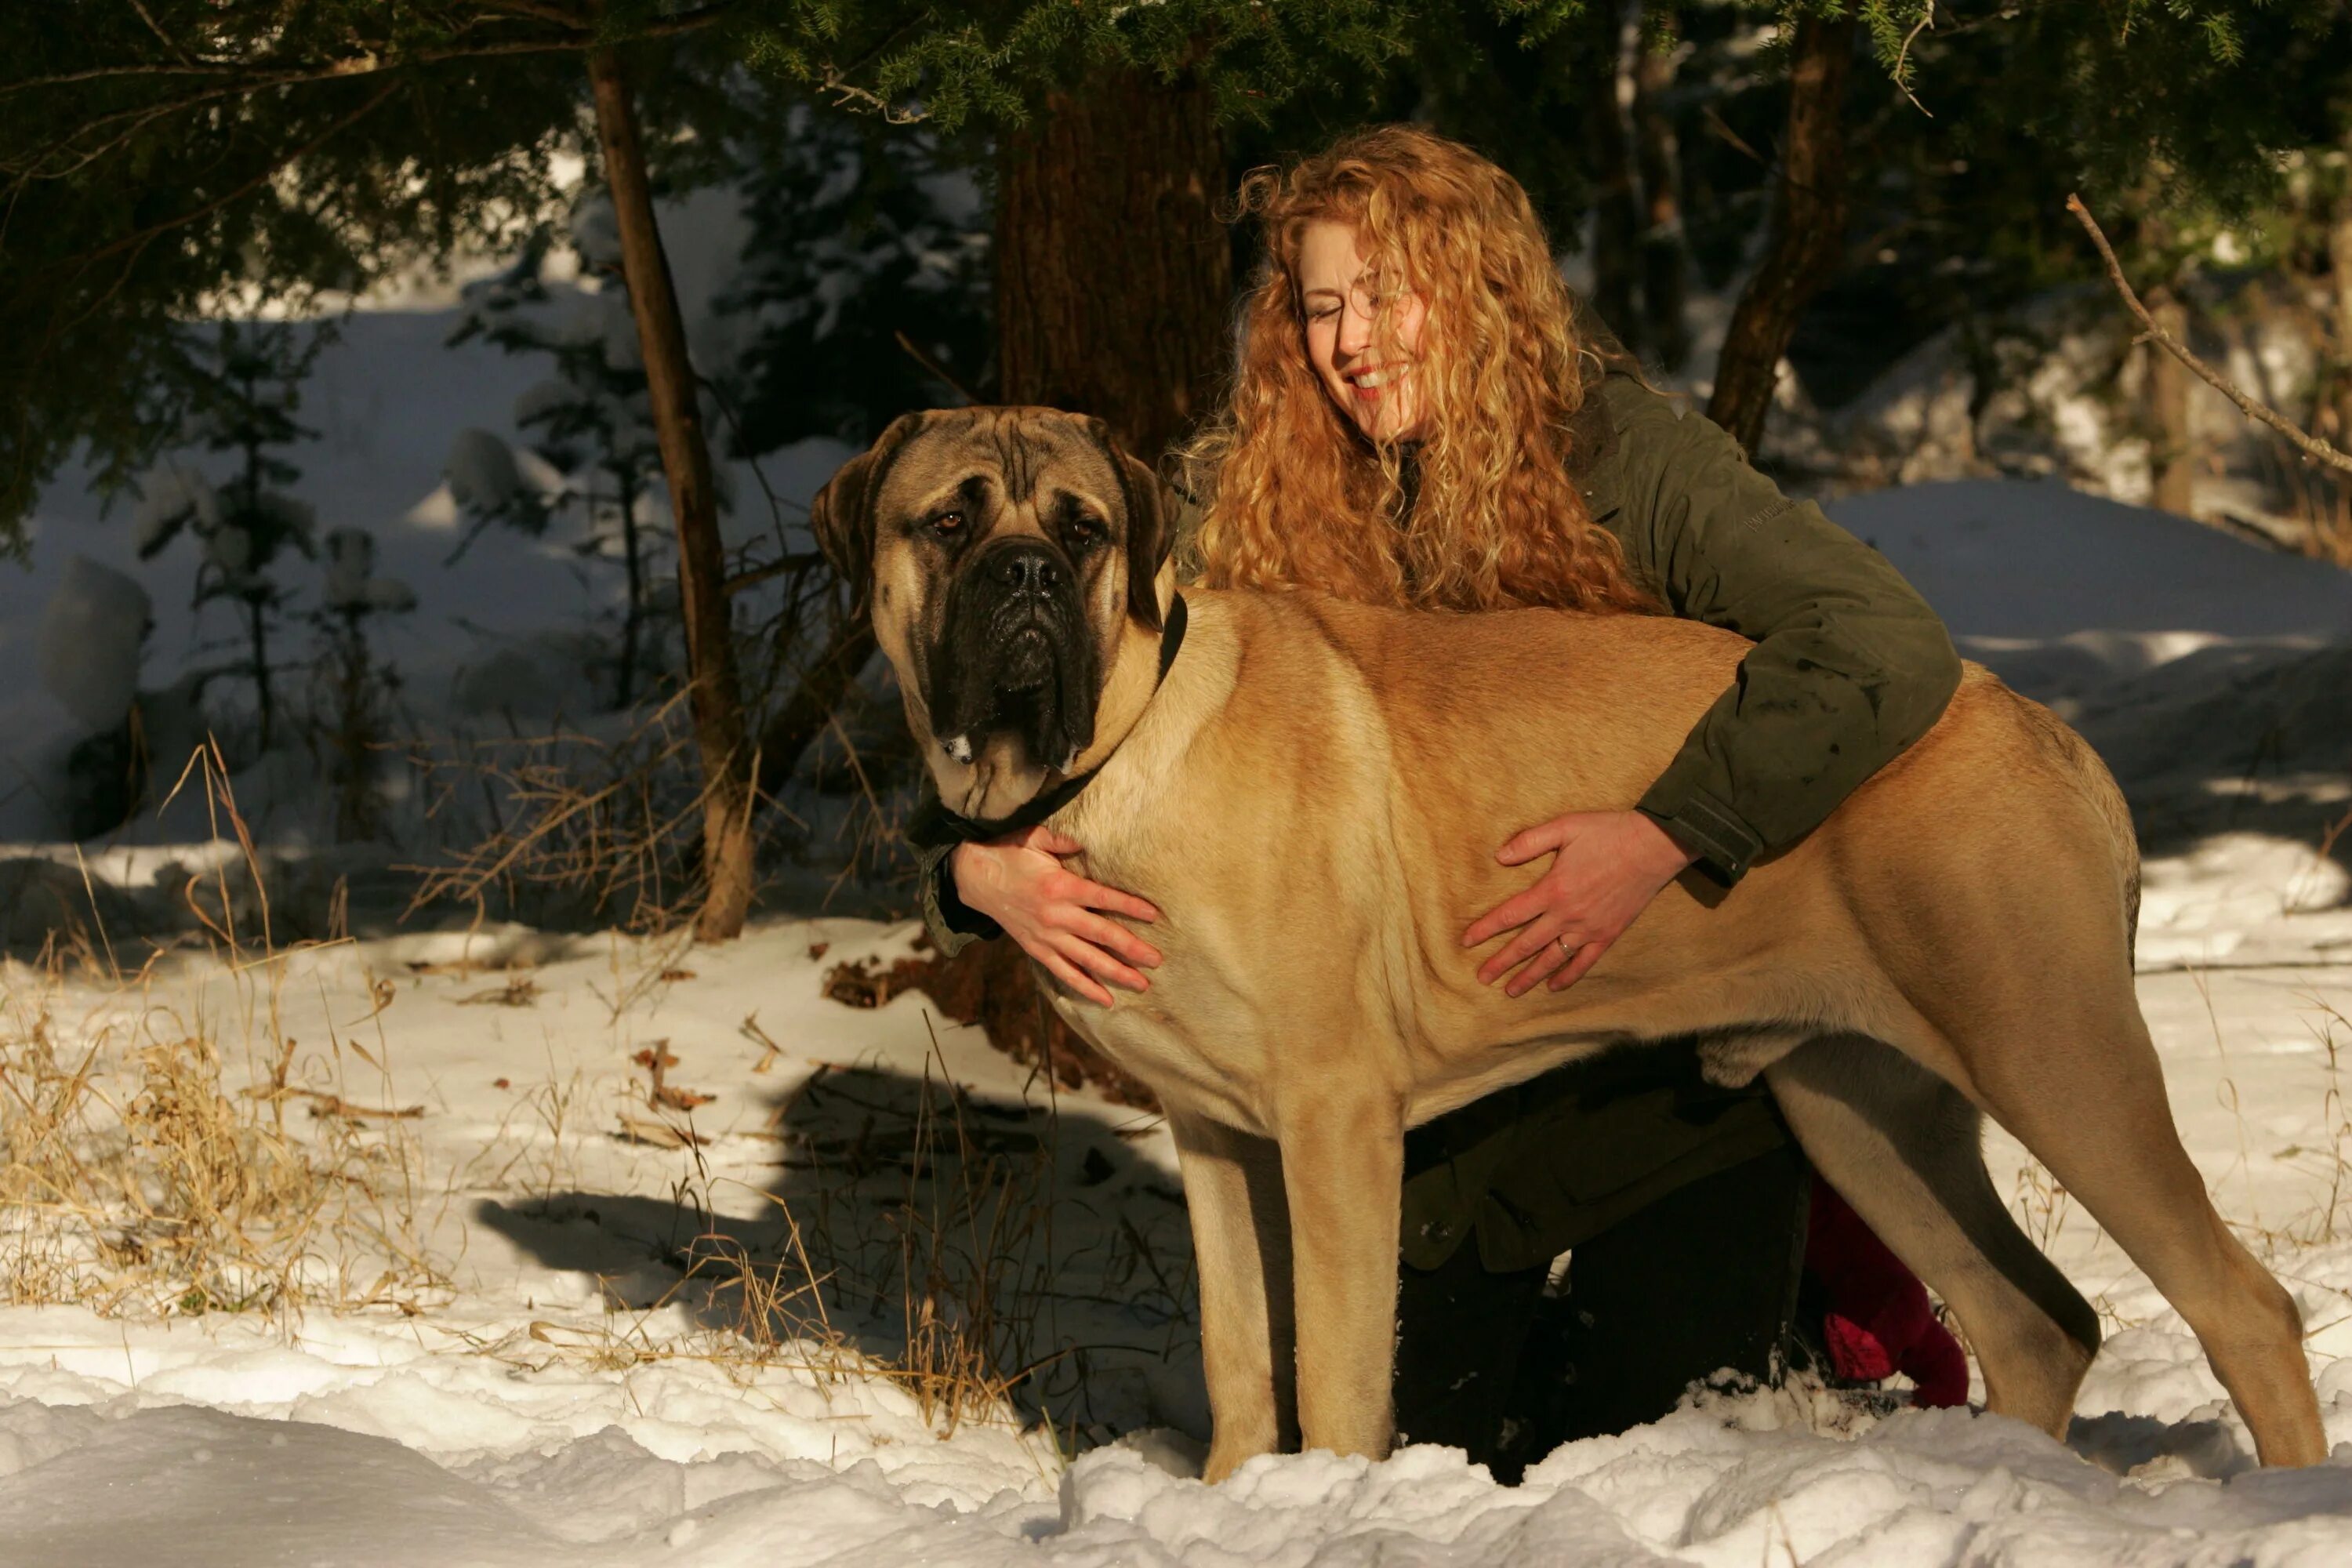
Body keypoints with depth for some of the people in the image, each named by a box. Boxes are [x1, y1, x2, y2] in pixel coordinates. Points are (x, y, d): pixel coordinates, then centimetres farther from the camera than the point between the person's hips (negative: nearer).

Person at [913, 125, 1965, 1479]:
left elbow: (1888, 645, -30)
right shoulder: (1241, 509, -8)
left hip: (1672, 1075, -3)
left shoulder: (1622, 465, -17)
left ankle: (1831, 1282, 29)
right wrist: (984, 869, -30)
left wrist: (1664, 835, -41)